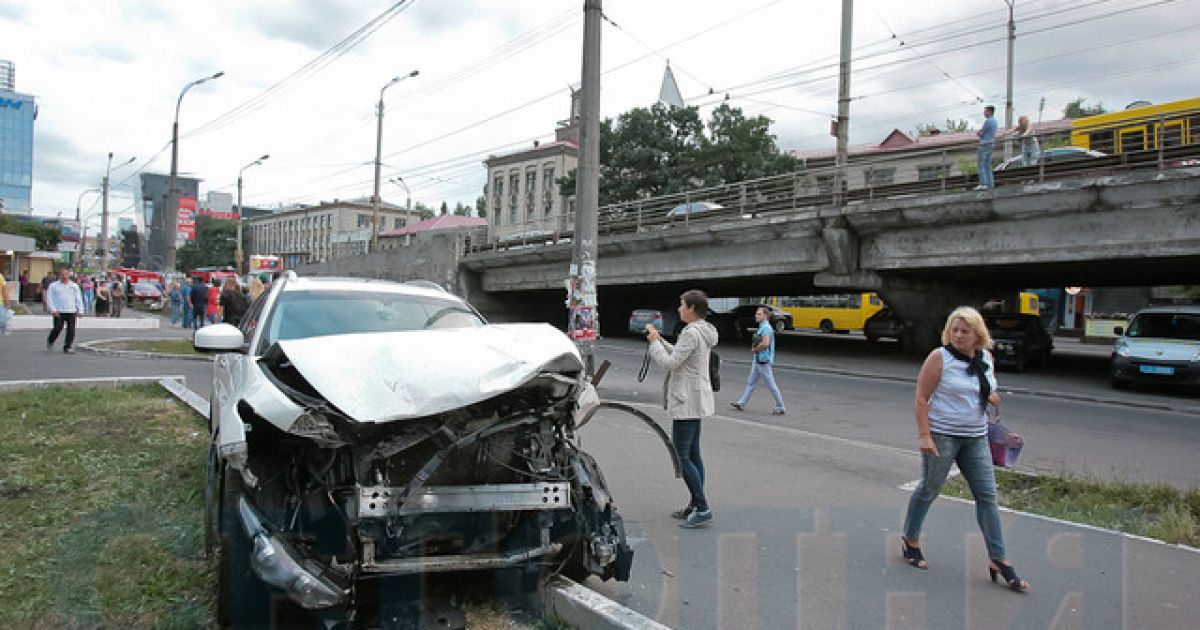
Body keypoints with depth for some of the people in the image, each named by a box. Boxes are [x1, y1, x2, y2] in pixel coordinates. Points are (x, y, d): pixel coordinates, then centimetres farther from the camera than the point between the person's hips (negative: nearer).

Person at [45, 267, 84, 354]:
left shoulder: (74, 286, 13)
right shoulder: (53, 286, 6)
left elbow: (79, 299, 14)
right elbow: (49, 298, 2)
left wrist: (80, 311, 6)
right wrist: (53, 310, -9)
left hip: (71, 312, 2)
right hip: (59, 312, -2)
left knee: (71, 330, -4)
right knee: (57, 329, -6)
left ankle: (68, 347, 3)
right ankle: (50, 341, 23)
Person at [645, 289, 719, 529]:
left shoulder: (691, 333, -19)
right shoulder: (702, 332, 14)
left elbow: (669, 363, -21)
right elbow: (677, 355, 22)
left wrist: (654, 342, -7)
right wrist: (659, 339, 14)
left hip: (687, 402, -11)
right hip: (694, 401, 11)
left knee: (682, 457, -8)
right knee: (693, 455, 14)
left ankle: (702, 508, -6)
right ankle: (695, 505, 20)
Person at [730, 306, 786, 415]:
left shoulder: (766, 327, -17)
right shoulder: (762, 327, 15)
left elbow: (765, 343, -29)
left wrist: (754, 349, -13)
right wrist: (754, 348, 4)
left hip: (763, 361, -10)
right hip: (757, 360, 10)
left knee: (771, 384, -3)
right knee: (751, 383, 13)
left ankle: (781, 408, 4)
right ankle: (741, 404, 18)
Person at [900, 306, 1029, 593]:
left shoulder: (987, 359, 7)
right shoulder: (940, 357, -10)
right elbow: (921, 398, -11)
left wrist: (993, 398, 0)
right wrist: (924, 435, -18)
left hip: (976, 439, 5)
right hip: (941, 436, -5)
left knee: (987, 495, 3)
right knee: (929, 489, 6)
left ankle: (997, 560, 9)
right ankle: (910, 540, 26)